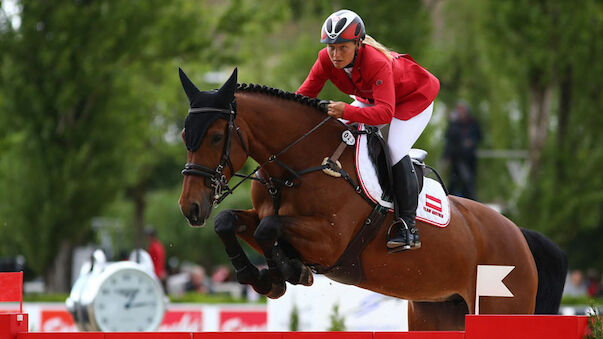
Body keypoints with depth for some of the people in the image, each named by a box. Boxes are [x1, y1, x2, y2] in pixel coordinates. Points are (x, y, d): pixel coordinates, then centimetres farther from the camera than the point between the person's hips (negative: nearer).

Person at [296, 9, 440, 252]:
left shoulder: (377, 63, -42)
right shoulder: (327, 59, -24)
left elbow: (385, 113, -51)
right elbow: (306, 94, -16)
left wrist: (346, 111, -63)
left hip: (414, 97, -7)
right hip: (369, 98, 7)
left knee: (395, 149, -25)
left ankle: (407, 226, -18)